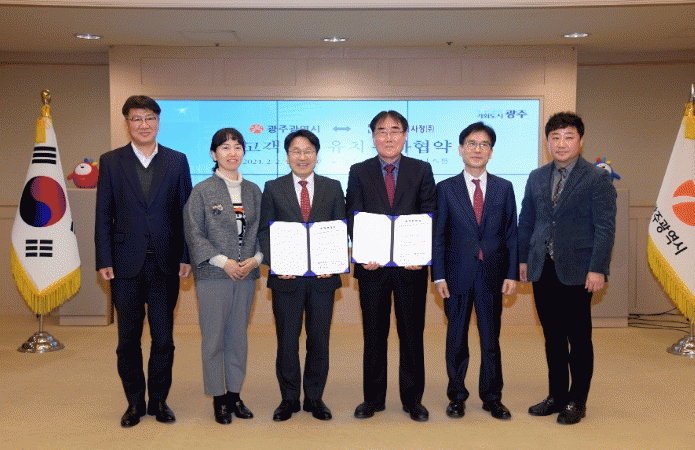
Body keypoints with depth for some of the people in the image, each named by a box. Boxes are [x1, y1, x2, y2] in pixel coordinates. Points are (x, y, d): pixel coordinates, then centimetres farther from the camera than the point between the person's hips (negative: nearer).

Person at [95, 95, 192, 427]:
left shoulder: (177, 161, 6)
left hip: (165, 264, 0)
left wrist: (186, 257, -2)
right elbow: (103, 216, 3)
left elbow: (185, 212, 5)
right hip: (126, 265, 0)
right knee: (128, 340, 9)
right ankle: (134, 403, 25)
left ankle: (159, 401, 24)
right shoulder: (110, 162, 5)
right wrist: (104, 261, -4)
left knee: (164, 339, 7)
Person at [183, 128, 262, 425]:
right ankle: (218, 397, 16)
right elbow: (194, 234, -5)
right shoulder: (202, 191, -1)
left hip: (246, 274, 4)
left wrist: (256, 259, -6)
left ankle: (234, 394, 23)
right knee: (214, 338, 2)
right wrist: (223, 262, -13)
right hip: (213, 275, -3)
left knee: (239, 336, 11)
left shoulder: (253, 191, 10)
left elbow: (262, 231, 11)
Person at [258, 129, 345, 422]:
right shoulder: (273, 188, 5)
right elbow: (264, 231, 2)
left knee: (319, 340, 9)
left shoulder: (333, 188, 7)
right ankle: (289, 398, 23)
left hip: (323, 277, 1)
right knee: (287, 341, 8)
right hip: (287, 277, 0)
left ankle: (315, 398, 24)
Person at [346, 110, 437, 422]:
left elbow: (429, 217, 1)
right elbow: (353, 218, 1)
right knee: (374, 334, 9)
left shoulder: (422, 170, 6)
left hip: (411, 265, 0)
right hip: (372, 266, 0)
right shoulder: (359, 172, 7)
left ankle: (412, 399, 22)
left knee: (412, 334, 7)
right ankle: (373, 398, 23)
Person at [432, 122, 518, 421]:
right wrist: (438, 276, -6)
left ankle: (492, 398, 24)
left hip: (493, 275, 1)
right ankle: (457, 397, 23)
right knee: (456, 339, 8)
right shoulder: (446, 189, 2)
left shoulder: (504, 188, 7)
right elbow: (437, 236, 1)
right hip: (458, 276, -1)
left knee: (491, 340, 9)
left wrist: (512, 274, 0)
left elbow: (511, 234, 7)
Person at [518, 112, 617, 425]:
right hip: (542, 270, 5)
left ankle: (577, 401, 19)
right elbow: (526, 222, 16)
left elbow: (605, 228, -8)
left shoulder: (598, 179, -3)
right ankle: (556, 395, 25)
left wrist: (597, 269, -14)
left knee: (578, 338, 5)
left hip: (576, 271, -4)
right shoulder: (536, 178, 12)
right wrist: (522, 259, 10)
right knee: (552, 337, 12)